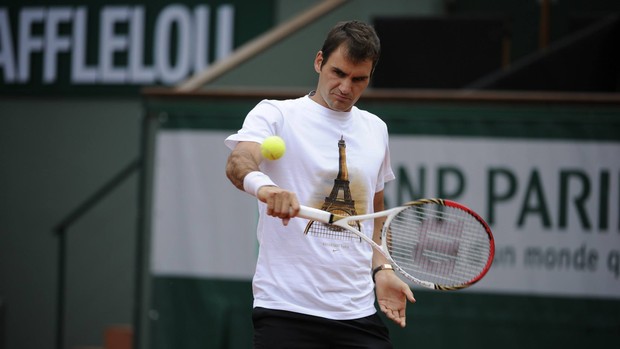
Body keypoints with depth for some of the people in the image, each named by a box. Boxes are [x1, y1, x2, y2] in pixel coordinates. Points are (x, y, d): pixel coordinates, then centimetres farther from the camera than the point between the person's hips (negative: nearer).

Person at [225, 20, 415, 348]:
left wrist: (381, 269, 10)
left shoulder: (376, 129, 16)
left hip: (358, 312, 5)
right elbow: (238, 161, -22)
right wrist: (262, 185, -44)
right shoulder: (275, 114, -1)